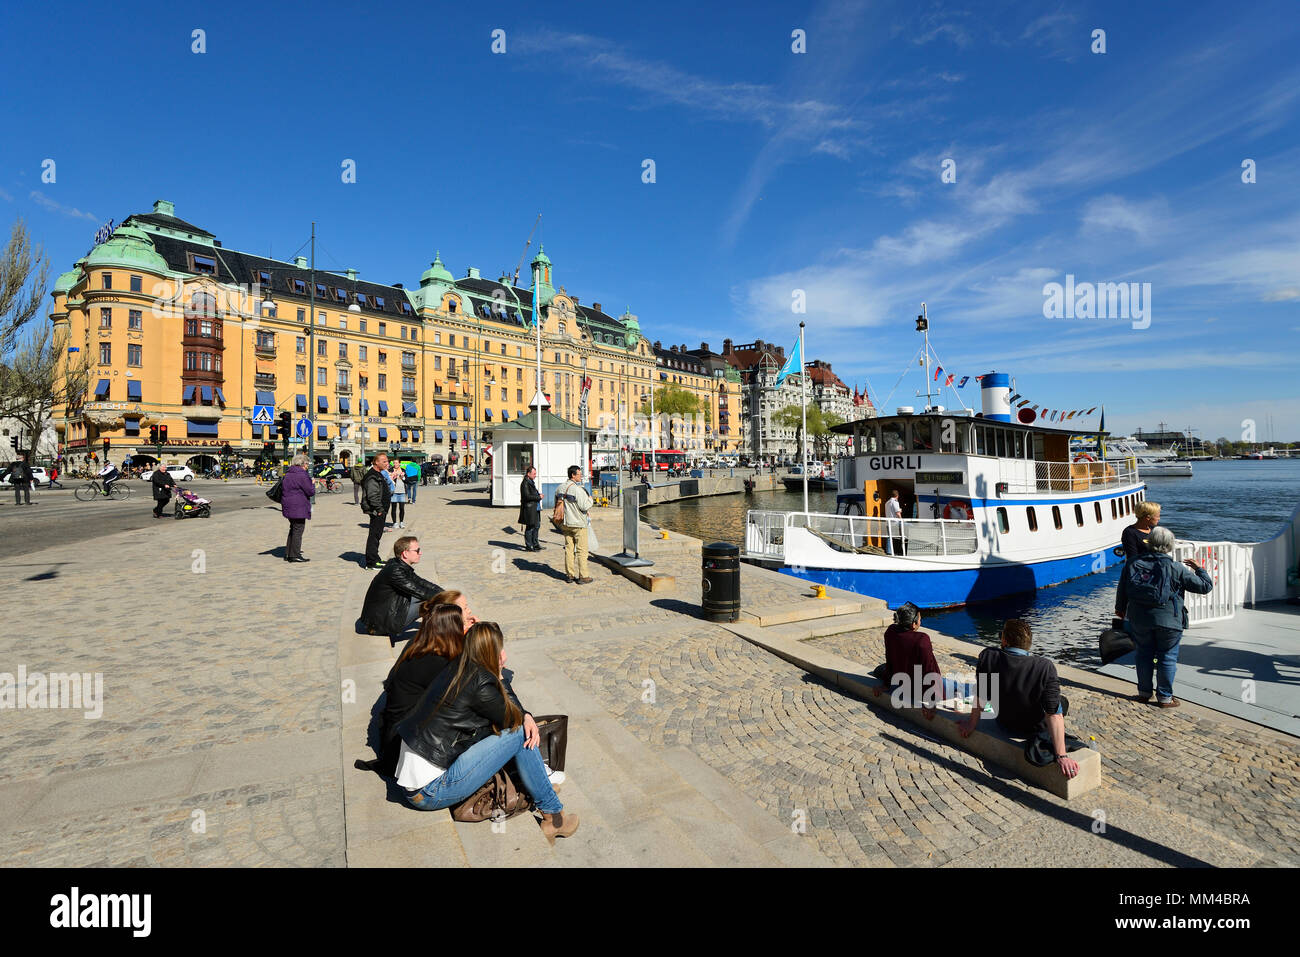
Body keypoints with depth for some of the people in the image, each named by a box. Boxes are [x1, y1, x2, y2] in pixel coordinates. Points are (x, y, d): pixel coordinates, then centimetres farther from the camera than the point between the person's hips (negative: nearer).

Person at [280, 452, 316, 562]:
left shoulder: (287, 474, 13)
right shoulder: (301, 475, -16)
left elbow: (282, 488, 25)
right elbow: (311, 492, -16)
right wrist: (312, 484, 4)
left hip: (288, 507, 9)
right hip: (298, 508, -9)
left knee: (293, 530, 19)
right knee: (298, 530, -3)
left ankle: (288, 553, 23)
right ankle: (295, 555, 0)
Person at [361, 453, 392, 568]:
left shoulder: (379, 474, 17)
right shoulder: (372, 477, -17)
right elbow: (372, 496, -24)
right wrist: (379, 509, -21)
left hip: (380, 511, 11)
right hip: (376, 511, -11)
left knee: (377, 534, 17)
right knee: (374, 535, -6)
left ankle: (375, 559, 27)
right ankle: (371, 562, -1)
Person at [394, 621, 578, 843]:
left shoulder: (454, 672, 5)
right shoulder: (480, 685, -21)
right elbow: (511, 720, -4)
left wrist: (526, 716, -3)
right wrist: (501, 679, 1)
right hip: (431, 793, -8)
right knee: (519, 733, -7)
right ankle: (553, 816, 4)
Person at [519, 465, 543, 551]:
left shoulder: (531, 482, 16)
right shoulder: (525, 483, -14)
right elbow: (527, 496, -21)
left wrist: (538, 494, 6)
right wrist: (538, 497, -15)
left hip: (535, 508, 10)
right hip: (529, 508, -10)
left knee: (537, 525, 15)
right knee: (530, 527, -3)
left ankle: (535, 544, 25)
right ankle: (528, 546, 5)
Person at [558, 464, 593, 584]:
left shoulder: (560, 488, 6)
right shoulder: (577, 489, -18)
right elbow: (585, 507, -19)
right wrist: (590, 499, -1)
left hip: (566, 523, 7)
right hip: (578, 524, -7)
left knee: (569, 549, 11)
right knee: (581, 550, 0)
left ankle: (569, 575, 15)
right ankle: (583, 576, 4)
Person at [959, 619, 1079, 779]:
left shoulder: (987, 656, -23)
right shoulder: (1045, 667, -31)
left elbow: (980, 696, -11)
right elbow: (1053, 714, -30)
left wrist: (972, 722, 4)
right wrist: (1061, 756, -26)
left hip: (1004, 725, 3)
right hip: (1037, 730, -3)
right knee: (1063, 702, 27)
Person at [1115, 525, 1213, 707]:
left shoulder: (1133, 564, 1)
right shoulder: (1177, 569, -8)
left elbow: (1121, 590, 8)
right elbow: (1205, 586, -1)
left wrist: (1120, 609, 24)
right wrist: (1198, 569, 17)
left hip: (1139, 619, 2)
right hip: (1168, 620, -2)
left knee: (1144, 654, 14)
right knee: (1167, 658, 9)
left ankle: (1144, 692, 23)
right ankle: (1165, 697, 17)